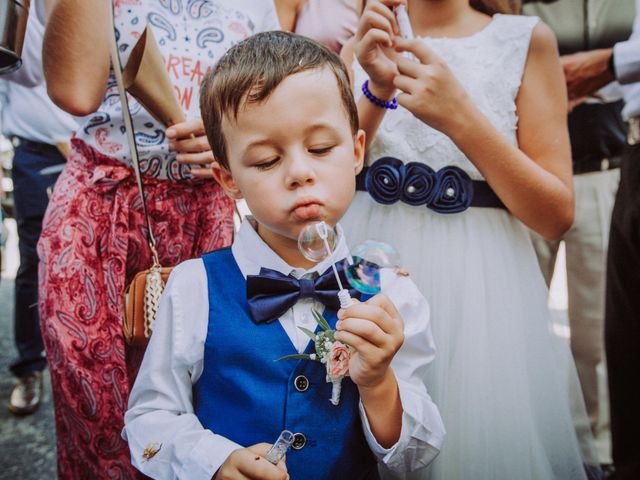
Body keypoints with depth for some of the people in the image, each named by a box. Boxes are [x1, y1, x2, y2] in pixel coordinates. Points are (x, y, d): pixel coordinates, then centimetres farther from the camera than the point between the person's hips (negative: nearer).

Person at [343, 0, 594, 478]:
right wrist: (377, 91, -15)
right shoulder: (368, 43, 7)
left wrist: (461, 118, -18)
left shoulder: (527, 39, 0)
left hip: (478, 288, -1)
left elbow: (557, 216, -7)